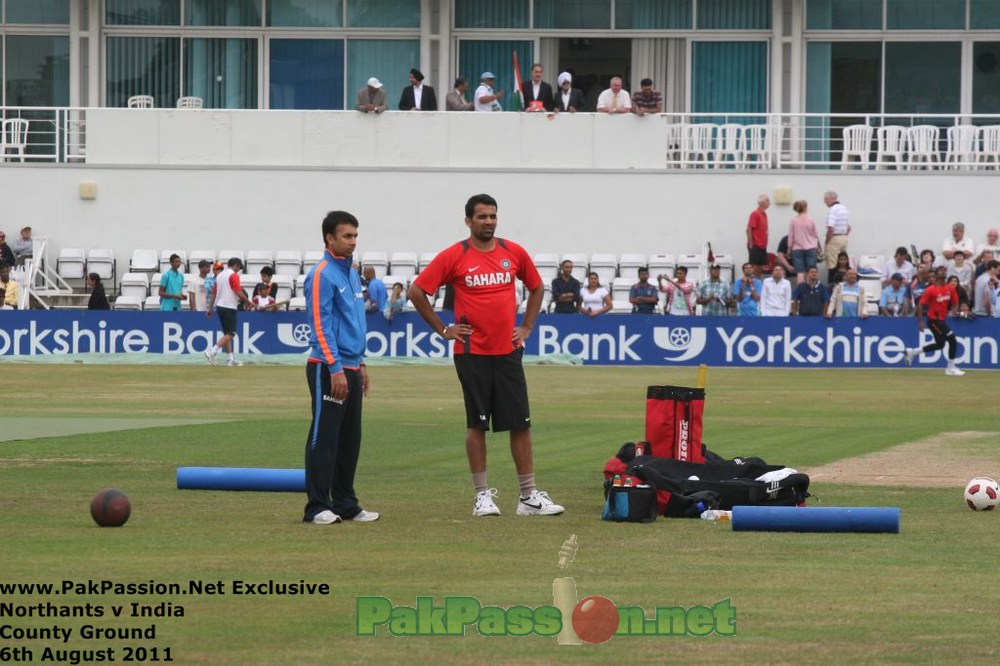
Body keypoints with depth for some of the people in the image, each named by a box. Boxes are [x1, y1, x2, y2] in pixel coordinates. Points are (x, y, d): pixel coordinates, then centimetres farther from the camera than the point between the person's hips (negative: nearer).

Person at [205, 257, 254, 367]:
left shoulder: (220, 275, 14)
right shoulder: (233, 275, -10)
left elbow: (214, 293, 17)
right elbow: (238, 292, -17)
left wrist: (210, 308, 20)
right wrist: (248, 302, -3)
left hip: (219, 306, 9)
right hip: (229, 307, -9)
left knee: (227, 333, 12)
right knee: (230, 333, -8)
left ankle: (230, 358, 10)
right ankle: (212, 352, -19)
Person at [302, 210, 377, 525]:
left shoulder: (352, 273, 16)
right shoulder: (322, 274, -12)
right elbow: (321, 324, -17)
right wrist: (335, 369, -21)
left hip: (351, 368, 9)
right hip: (329, 369, -9)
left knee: (350, 440, 11)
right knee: (324, 439, -7)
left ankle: (346, 504, 17)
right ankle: (318, 507, -6)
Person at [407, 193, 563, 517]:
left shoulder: (514, 253, 5)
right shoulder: (454, 257, -4)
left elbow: (536, 287, 20)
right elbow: (416, 291, 0)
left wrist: (527, 326, 11)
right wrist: (442, 329, -1)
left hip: (508, 352, 3)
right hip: (472, 353, -3)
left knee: (520, 423, 2)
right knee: (477, 424, 2)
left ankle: (529, 496, 5)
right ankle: (482, 494, 9)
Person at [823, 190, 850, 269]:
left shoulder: (832, 210, -15)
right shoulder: (845, 209, 13)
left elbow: (831, 229, -22)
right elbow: (849, 228, 19)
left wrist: (826, 242, -11)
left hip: (834, 239, -9)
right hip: (844, 238, 9)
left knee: (832, 265, -6)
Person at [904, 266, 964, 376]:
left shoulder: (950, 288, 3)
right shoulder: (931, 290, -16)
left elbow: (955, 302, 13)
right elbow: (920, 305, -15)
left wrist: (953, 309, -12)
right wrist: (920, 322, -19)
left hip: (942, 320, 8)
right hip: (934, 320, -8)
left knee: (940, 344, 18)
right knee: (952, 340, -12)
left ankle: (912, 352, 31)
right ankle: (951, 368, 0)